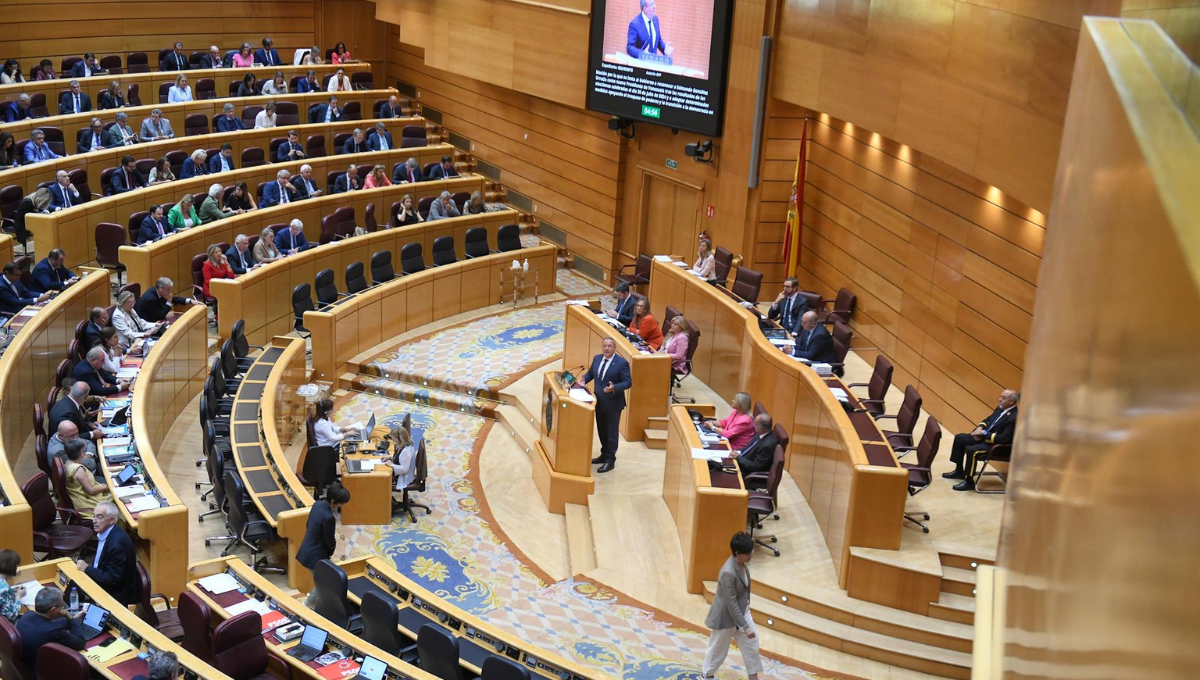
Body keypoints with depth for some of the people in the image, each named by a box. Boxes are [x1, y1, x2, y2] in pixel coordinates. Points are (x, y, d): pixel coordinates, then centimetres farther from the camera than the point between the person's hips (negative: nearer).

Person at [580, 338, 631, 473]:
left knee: (611, 432, 3)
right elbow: (590, 373, 17)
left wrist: (614, 388, -32)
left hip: (613, 403, -7)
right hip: (599, 401, 7)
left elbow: (628, 382, -17)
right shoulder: (597, 358, 3)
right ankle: (604, 455, 33)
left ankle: (610, 460, 12)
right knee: (601, 430, 18)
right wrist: (584, 379, -4)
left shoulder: (622, 363, -17)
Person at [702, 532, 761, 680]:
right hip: (726, 615, -8)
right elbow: (731, 604, -30)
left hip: (742, 610, 8)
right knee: (719, 647, 14)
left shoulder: (742, 563, -10)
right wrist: (745, 626, -24)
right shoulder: (728, 573, -37)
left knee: (751, 642, 16)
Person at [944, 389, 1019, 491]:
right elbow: (988, 420, 18)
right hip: (984, 436, 10)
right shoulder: (1000, 408, 3)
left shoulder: (1014, 418, -24)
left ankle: (969, 481, -14)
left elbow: (1003, 439, -27)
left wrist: (984, 433, -22)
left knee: (971, 450, -31)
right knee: (959, 437, 9)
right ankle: (959, 471, 20)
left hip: (996, 445, -10)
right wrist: (980, 427, -4)